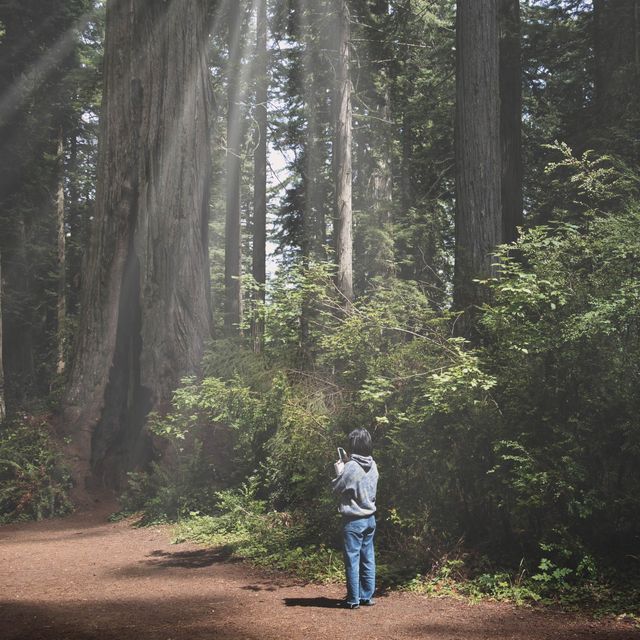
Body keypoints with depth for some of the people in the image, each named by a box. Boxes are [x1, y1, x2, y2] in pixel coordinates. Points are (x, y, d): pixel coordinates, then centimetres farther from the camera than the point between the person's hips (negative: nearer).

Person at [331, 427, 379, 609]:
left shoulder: (351, 467, -18)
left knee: (352, 559, 0)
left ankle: (353, 599, 4)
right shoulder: (372, 466, 3)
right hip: (370, 518, 7)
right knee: (368, 558, 12)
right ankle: (367, 595, 18)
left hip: (353, 520, -7)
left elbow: (336, 488, -9)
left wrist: (339, 471, 6)